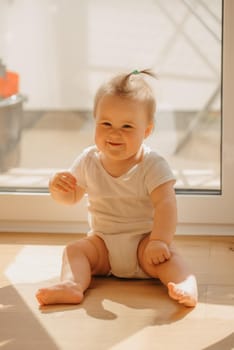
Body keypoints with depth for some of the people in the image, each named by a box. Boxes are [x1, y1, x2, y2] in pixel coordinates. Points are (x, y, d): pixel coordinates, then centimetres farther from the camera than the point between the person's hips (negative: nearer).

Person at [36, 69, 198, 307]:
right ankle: (71, 285, -45)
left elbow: (165, 203, -24)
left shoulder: (153, 165, -13)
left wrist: (159, 241, -38)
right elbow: (72, 197, 11)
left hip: (142, 240, -3)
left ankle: (186, 286, -51)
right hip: (103, 241, 4)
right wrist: (58, 187, -14)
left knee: (164, 255, -32)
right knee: (74, 250, -21)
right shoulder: (89, 161, 0)